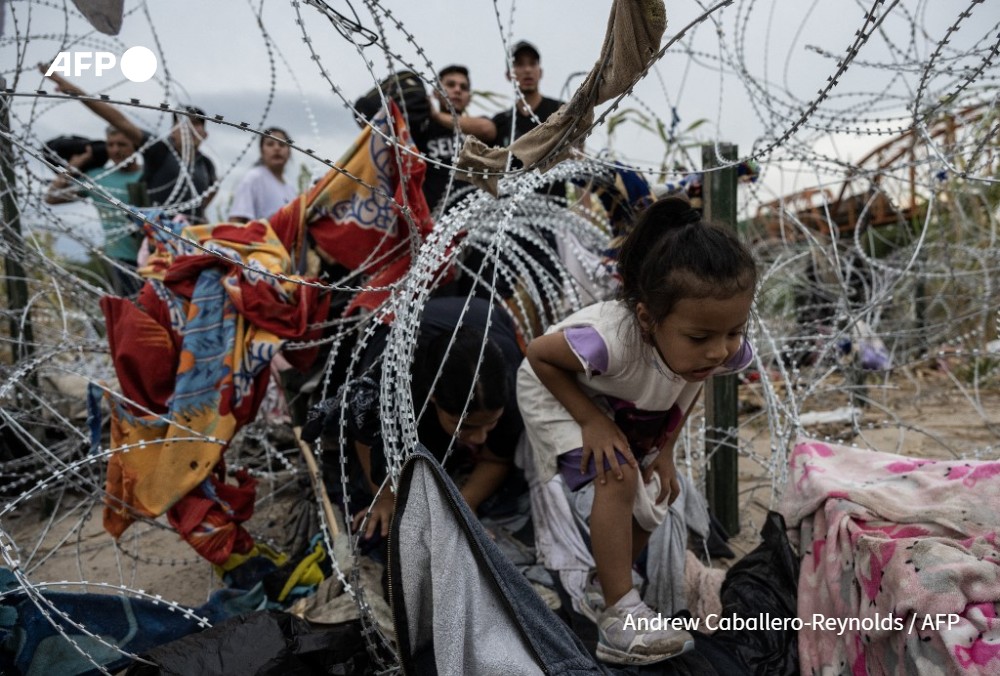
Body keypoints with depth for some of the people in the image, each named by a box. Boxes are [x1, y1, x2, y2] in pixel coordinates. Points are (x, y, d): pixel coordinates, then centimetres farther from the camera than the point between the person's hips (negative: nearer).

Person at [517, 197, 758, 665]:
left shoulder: (724, 349, -28)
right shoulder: (613, 341, -47)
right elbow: (539, 355, -28)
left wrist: (665, 449, -7)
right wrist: (593, 422, -32)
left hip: (633, 415, 6)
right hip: (557, 392, -6)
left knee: (648, 510, 9)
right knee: (617, 477, -27)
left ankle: (608, 583, 34)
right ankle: (618, 618, -18)